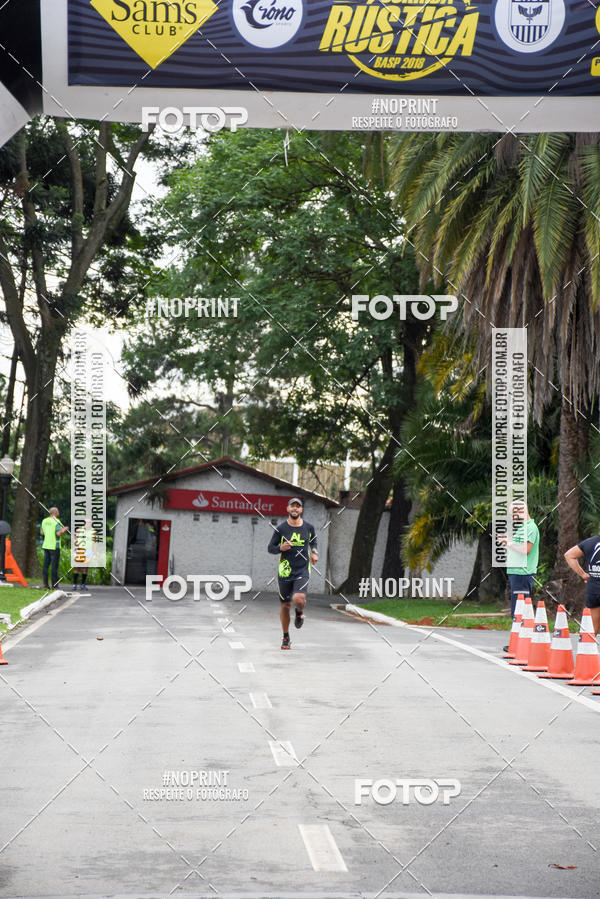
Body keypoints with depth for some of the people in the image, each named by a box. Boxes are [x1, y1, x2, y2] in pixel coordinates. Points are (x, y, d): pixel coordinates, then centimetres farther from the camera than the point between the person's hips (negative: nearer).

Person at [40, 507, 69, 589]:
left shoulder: (44, 521, 9)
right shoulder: (57, 522, -11)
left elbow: (42, 532, 15)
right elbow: (59, 533, -20)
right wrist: (64, 530, -2)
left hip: (46, 545, 6)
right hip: (54, 546, -6)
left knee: (46, 564, 7)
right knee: (54, 565, -3)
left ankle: (45, 584, 5)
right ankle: (54, 585, -3)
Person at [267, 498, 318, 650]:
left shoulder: (308, 527, 3)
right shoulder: (281, 528, -2)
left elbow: (313, 542, 22)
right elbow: (270, 547, 4)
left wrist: (314, 553, 4)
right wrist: (281, 548, -16)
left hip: (302, 571, 0)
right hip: (285, 572, 0)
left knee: (299, 599, -25)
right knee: (285, 605, 7)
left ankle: (299, 612, 13)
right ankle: (286, 638, 25)